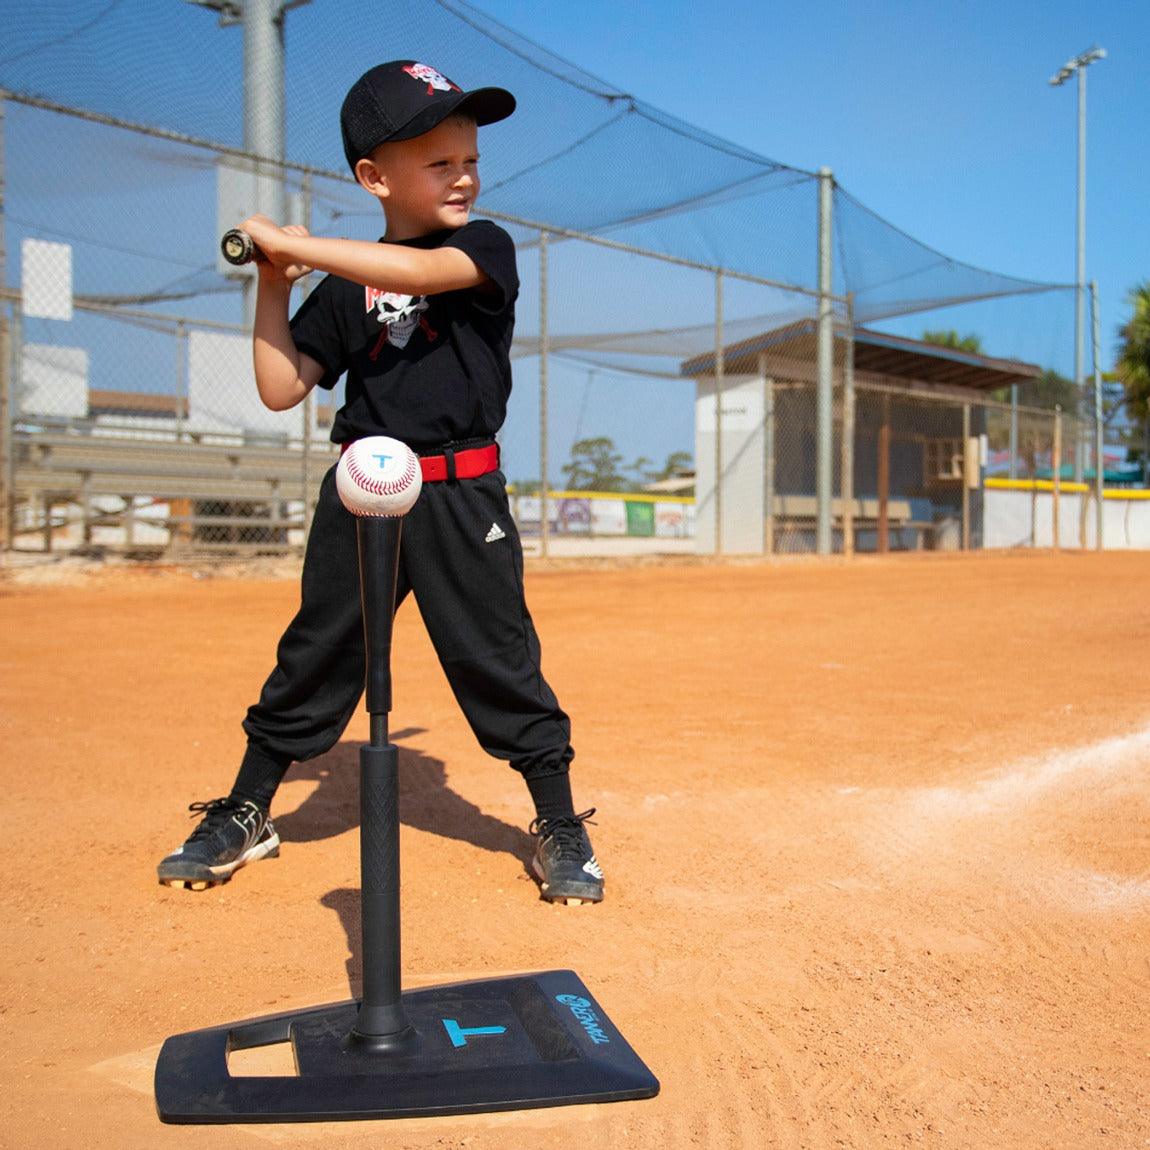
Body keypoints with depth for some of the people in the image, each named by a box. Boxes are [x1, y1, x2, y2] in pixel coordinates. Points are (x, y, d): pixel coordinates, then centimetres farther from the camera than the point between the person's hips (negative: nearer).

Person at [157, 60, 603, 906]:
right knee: (314, 655, 10)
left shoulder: (486, 249, -1)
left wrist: (288, 241, -19)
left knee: (498, 660, 1)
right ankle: (244, 816, 26)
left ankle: (560, 827, 16)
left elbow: (417, 272, -23)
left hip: (462, 496, -2)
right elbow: (281, 390, 5)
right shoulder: (342, 286, 7)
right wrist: (273, 283, -2)